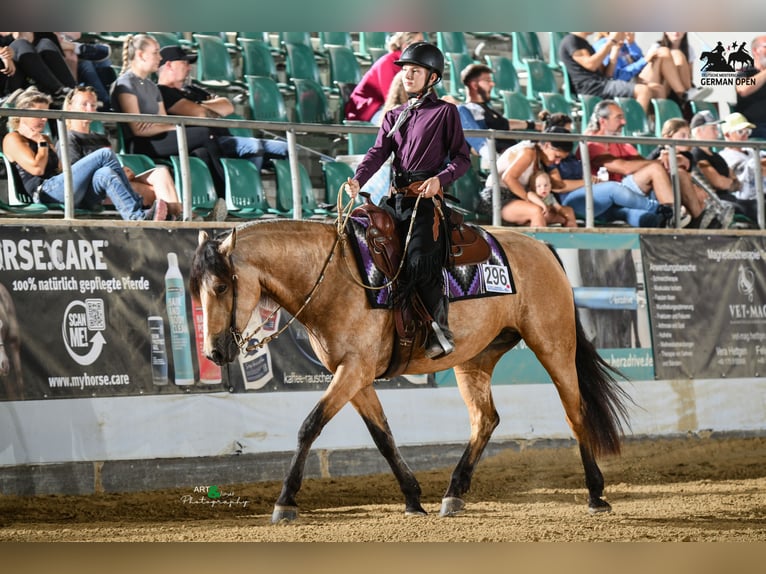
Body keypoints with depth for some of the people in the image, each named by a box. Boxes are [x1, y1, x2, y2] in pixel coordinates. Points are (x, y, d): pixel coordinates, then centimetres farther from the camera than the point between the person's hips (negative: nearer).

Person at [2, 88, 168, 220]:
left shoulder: (44, 139, 35)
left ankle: (138, 217, -43)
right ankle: (137, 210, -25)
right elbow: (37, 168, -6)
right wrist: (42, 143, 8)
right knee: (105, 154, -18)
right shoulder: (13, 139, 9)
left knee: (105, 174, -24)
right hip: (47, 192, -8)